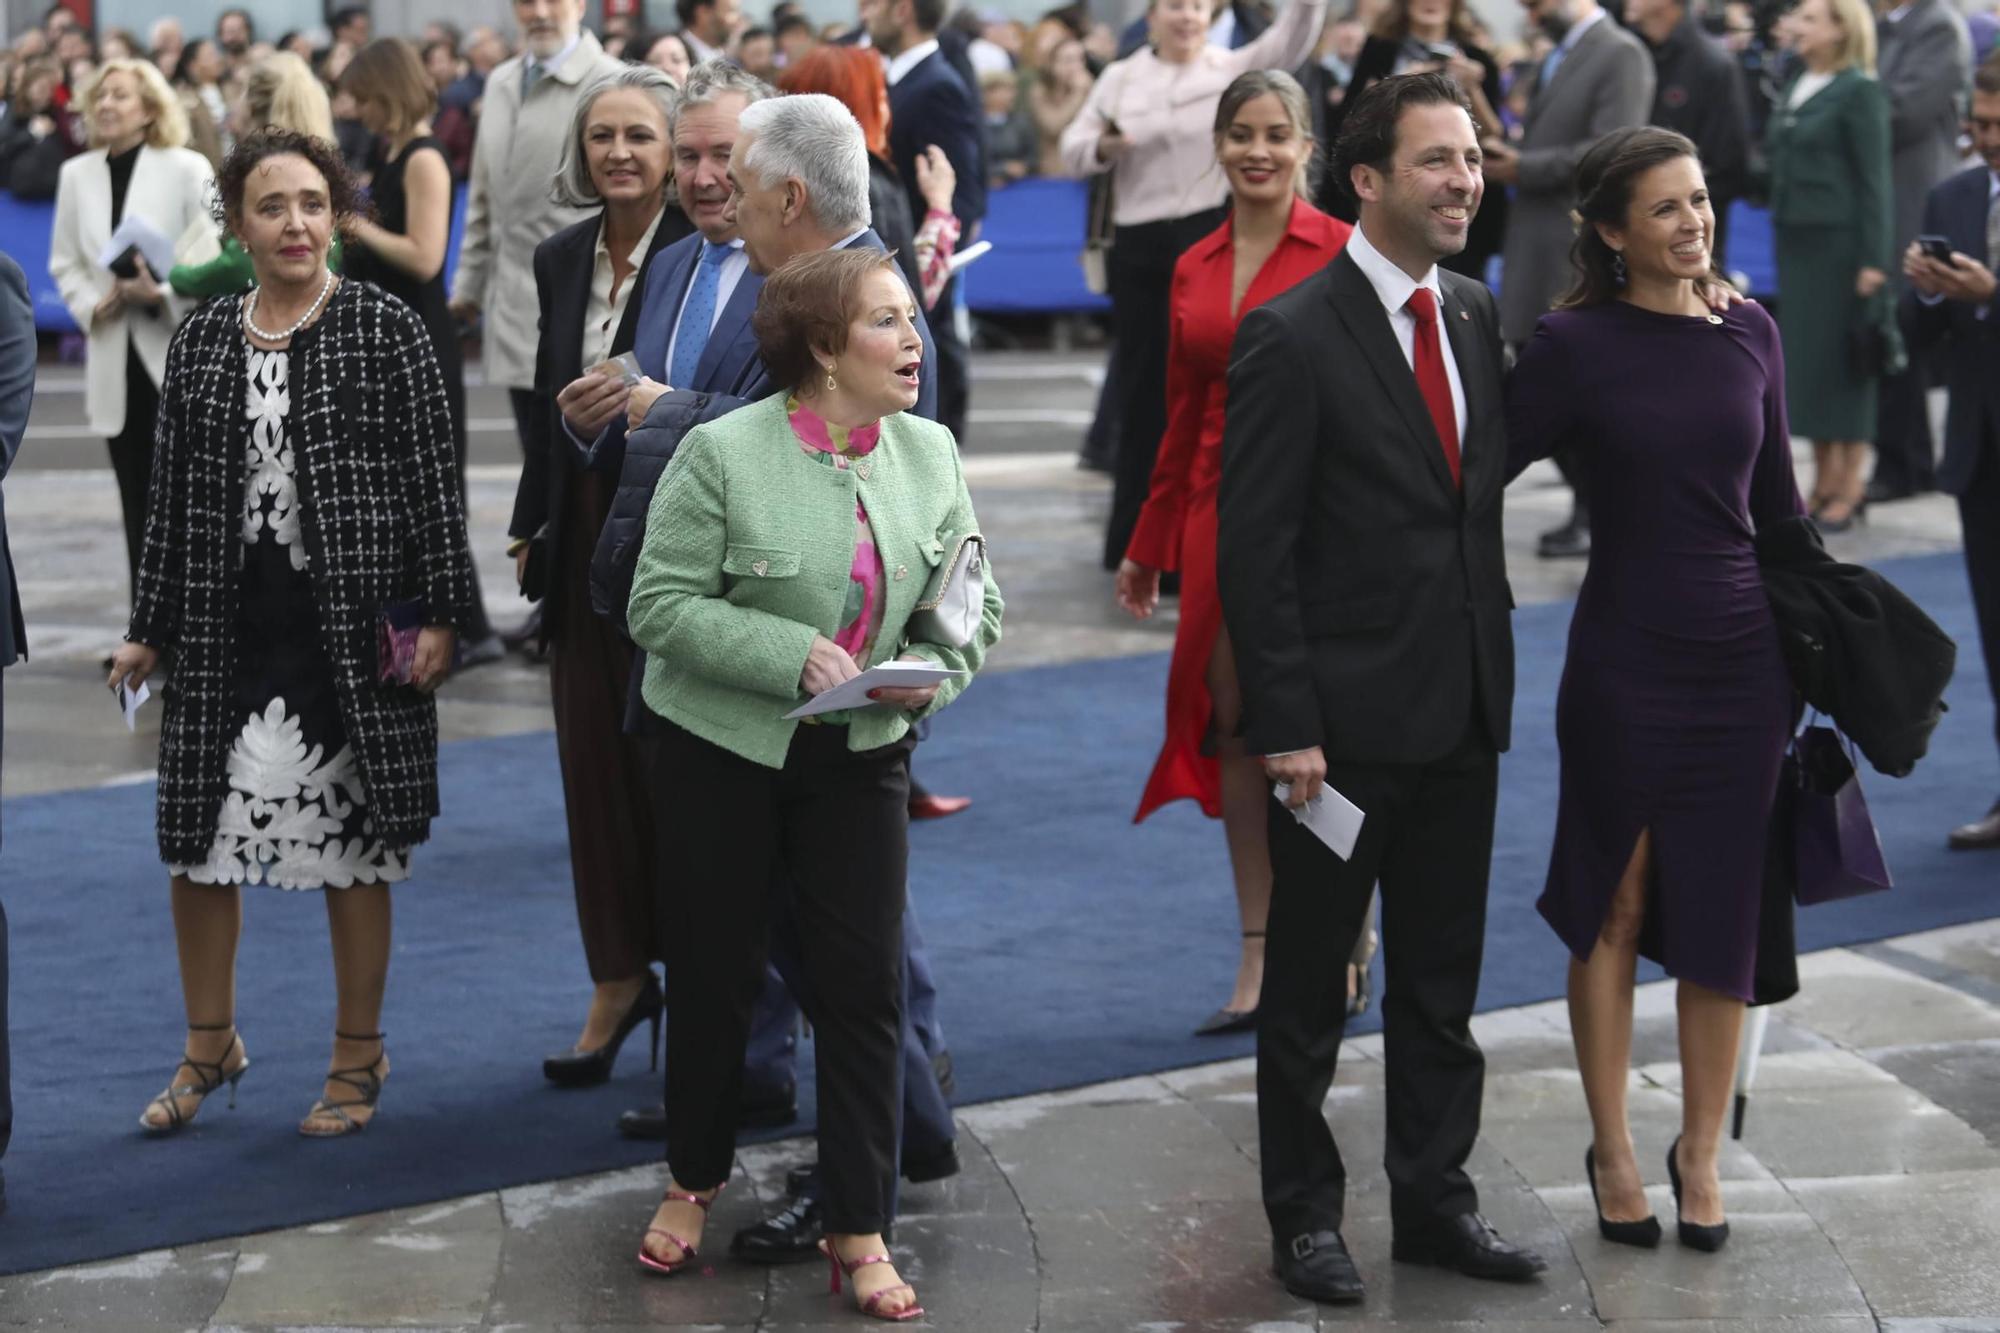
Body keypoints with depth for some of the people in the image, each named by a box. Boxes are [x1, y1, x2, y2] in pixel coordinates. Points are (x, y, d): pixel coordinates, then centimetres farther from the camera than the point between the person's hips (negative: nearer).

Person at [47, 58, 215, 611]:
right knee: (138, 500, 6)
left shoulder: (188, 170, -3)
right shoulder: (77, 174, 9)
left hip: (180, 355, -4)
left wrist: (163, 294, -19)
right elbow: (65, 262, 12)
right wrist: (92, 306, -6)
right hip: (116, 356, 4)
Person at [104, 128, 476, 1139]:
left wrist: (437, 614, -9)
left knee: (352, 847, 3)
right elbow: (174, 496, 12)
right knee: (197, 837, 6)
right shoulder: (202, 342, 8)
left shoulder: (385, 329, -3)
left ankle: (358, 1056, 18)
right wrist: (150, 630, 12)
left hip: (351, 622, -4)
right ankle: (210, 1045, 25)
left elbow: (431, 479, -4)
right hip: (227, 627, 4)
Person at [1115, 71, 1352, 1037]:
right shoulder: (1193, 270, 12)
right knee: (1231, 726, 4)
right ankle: (1260, 961, 10)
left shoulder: (1339, 254, -5)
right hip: (1221, 515, 5)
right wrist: (1149, 546, 22)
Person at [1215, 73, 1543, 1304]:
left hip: (1464, 708, 6)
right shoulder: (1294, 338, -13)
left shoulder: (1478, 315, 7)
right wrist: (1285, 725, -17)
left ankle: (1435, 1200, 27)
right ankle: (1305, 1214, 20)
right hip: (1346, 718, -6)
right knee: (1309, 984, 8)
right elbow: (1255, 548, -14)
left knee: (1443, 980, 15)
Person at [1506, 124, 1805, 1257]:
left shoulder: (1752, 335, 5)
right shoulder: (1575, 346, -7)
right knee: (1615, 908, 7)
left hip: (1744, 653, 3)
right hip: (1625, 655, -3)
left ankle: (1702, 1154, 21)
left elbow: (1780, 504, 13)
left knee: (1723, 913, 7)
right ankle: (1613, 1152, 21)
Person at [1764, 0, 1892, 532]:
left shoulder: (1859, 92, -9)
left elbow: (1873, 179, -11)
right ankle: (1824, 478, 16)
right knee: (1804, 354, 8)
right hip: (1795, 238, 7)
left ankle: (1851, 485, 5)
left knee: (1842, 356, -2)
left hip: (1841, 241, -7)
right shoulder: (1795, 87, 12)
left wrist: (1874, 260, -14)